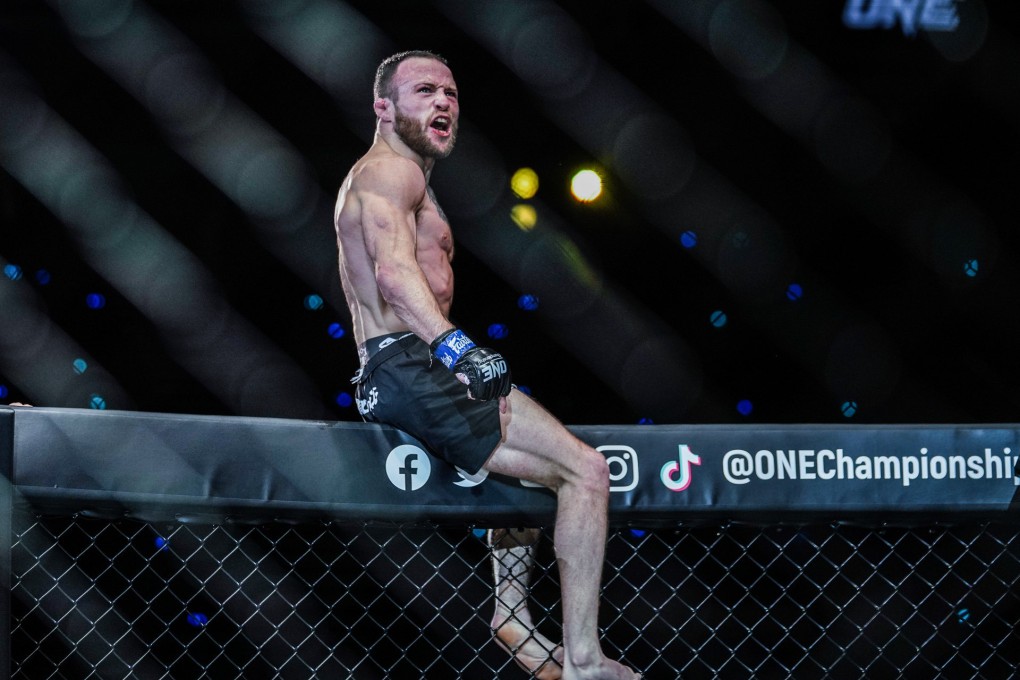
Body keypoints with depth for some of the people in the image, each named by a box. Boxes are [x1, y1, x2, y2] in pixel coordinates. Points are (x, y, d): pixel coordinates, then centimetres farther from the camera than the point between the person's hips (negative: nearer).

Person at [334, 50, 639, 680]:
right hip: (412, 371, -11)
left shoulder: (383, 175, 26)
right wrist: (455, 346, -39)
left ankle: (512, 617, 31)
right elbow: (395, 269, -26)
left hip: (404, 371, 11)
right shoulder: (391, 168, -8)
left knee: (544, 459, 34)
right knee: (586, 470, -17)